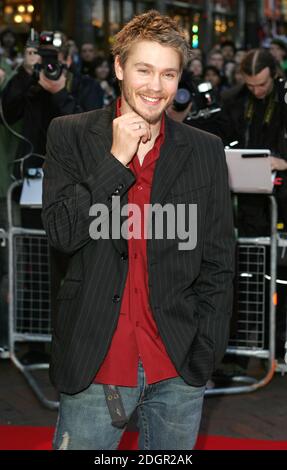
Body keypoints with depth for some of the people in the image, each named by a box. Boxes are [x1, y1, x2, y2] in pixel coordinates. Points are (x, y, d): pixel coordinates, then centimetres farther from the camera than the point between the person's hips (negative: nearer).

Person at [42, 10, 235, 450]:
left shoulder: (206, 151, 4)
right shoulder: (70, 134, 1)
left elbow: (218, 263, 5)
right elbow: (61, 233, -8)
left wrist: (206, 355, -1)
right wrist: (116, 160, -13)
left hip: (179, 368, 2)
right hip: (94, 364, -1)